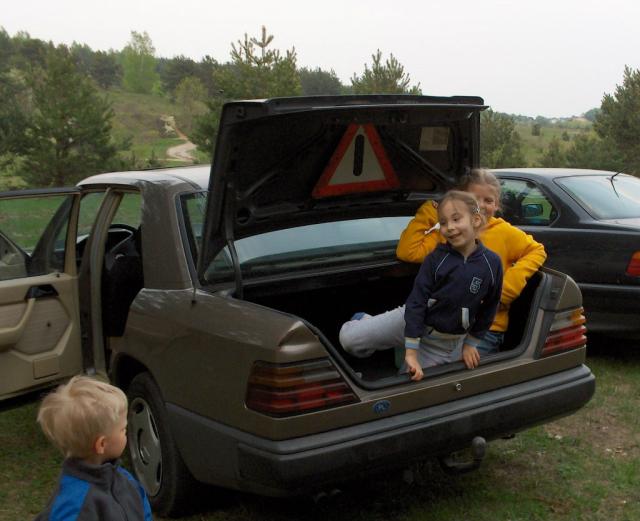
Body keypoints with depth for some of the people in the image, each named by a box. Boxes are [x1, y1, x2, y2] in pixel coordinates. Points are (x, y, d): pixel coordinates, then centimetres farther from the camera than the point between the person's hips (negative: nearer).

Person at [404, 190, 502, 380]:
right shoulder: (436, 259, -14)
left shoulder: (492, 263, -9)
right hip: (426, 341, -2)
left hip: (457, 343, 2)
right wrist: (411, 352, -20)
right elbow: (416, 303, -15)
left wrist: (471, 343, 7)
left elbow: (490, 307, 3)